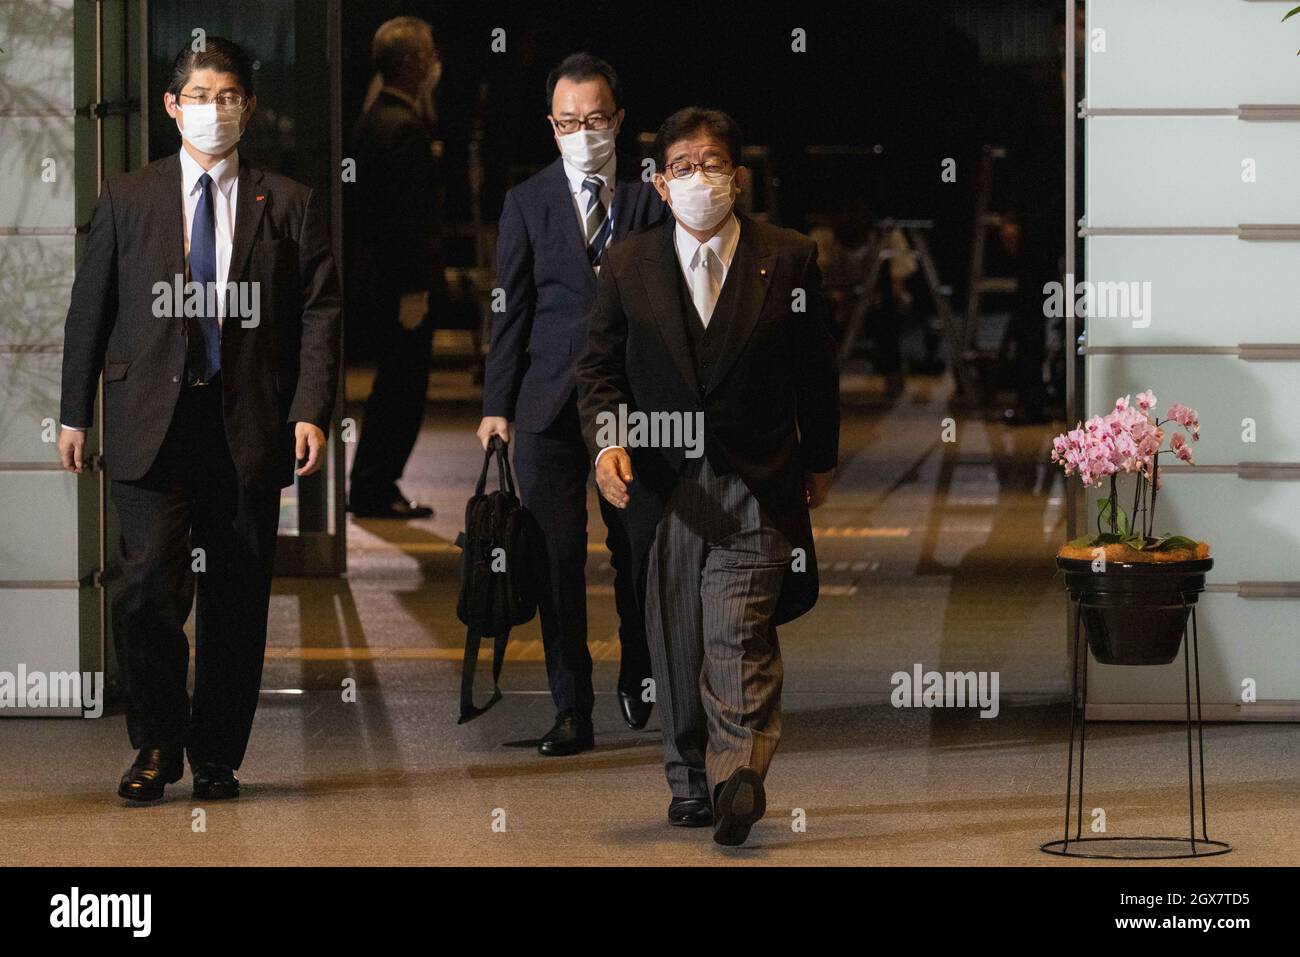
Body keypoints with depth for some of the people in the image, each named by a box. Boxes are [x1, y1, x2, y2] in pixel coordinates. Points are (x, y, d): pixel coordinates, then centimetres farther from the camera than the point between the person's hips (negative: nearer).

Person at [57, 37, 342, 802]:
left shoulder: (290, 206, 8)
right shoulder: (127, 200, 10)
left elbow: (321, 314, 3)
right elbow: (91, 309, 11)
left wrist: (311, 411, -9)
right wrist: (76, 412, 6)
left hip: (248, 427, 1)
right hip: (152, 423, -1)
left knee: (237, 600, 4)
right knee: (151, 586, -13)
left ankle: (218, 757, 16)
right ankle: (157, 745, 4)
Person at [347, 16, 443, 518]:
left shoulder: (373, 118, 12)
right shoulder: (405, 127, -19)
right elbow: (408, 214, -21)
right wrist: (415, 289, -21)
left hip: (372, 277, 10)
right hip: (399, 282, -10)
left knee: (392, 386, 18)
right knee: (403, 388, -2)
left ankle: (372, 489, 24)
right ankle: (375, 491, 2)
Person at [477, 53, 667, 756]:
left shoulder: (653, 197, 5)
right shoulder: (527, 203, 6)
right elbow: (510, 309, 4)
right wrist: (496, 405, 0)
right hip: (550, 402, 0)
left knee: (635, 550, 9)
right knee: (556, 559, -3)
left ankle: (637, 682, 33)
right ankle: (571, 711, 1)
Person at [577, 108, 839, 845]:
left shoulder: (789, 260, 2)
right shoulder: (629, 266, 7)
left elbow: (816, 368, 9)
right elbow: (601, 367, 8)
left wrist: (820, 461, 14)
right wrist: (607, 440, -9)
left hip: (755, 486, -3)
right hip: (662, 483, 3)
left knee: (739, 638, -15)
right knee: (677, 646, 8)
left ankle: (739, 779, -25)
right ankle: (691, 784, 19)